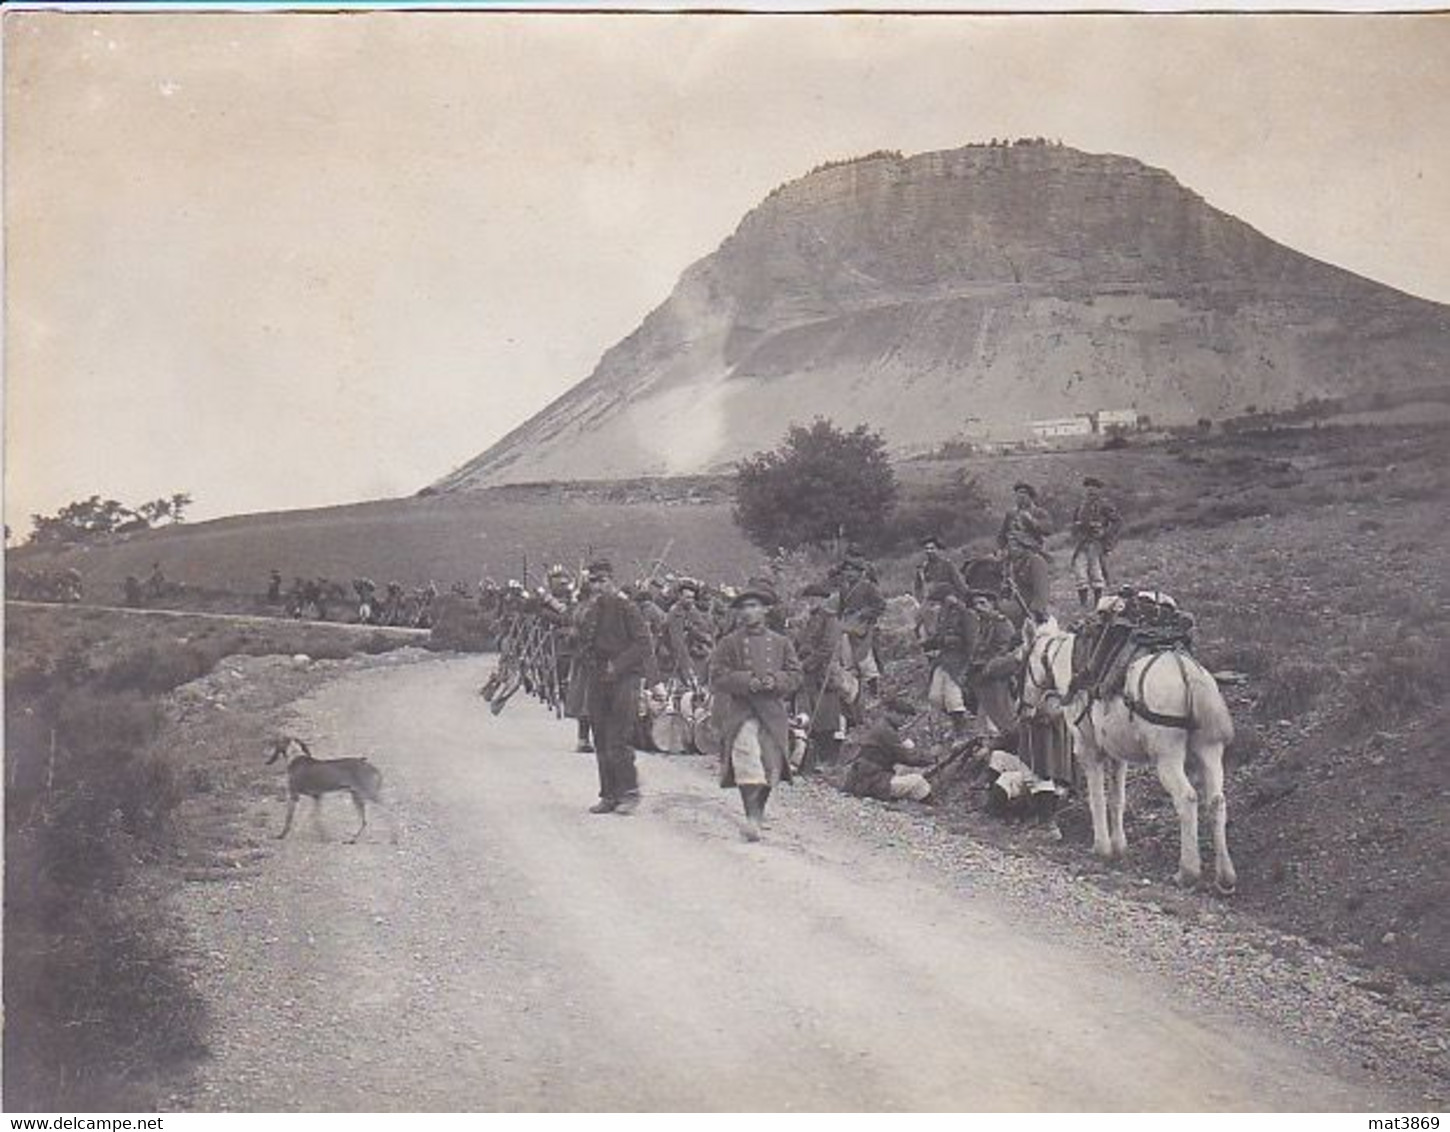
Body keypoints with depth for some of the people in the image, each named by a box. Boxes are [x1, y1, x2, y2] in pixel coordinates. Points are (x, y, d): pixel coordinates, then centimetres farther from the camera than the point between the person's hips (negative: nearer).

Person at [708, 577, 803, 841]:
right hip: (739, 710, -3)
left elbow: (795, 675, 9)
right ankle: (752, 818, -22)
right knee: (747, 759, -19)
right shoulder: (729, 644, 5)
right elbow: (717, 676, -1)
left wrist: (775, 681, -12)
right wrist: (746, 681, -15)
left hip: (773, 710, 3)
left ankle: (759, 811, 27)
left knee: (771, 763, 5)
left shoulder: (781, 643, 11)